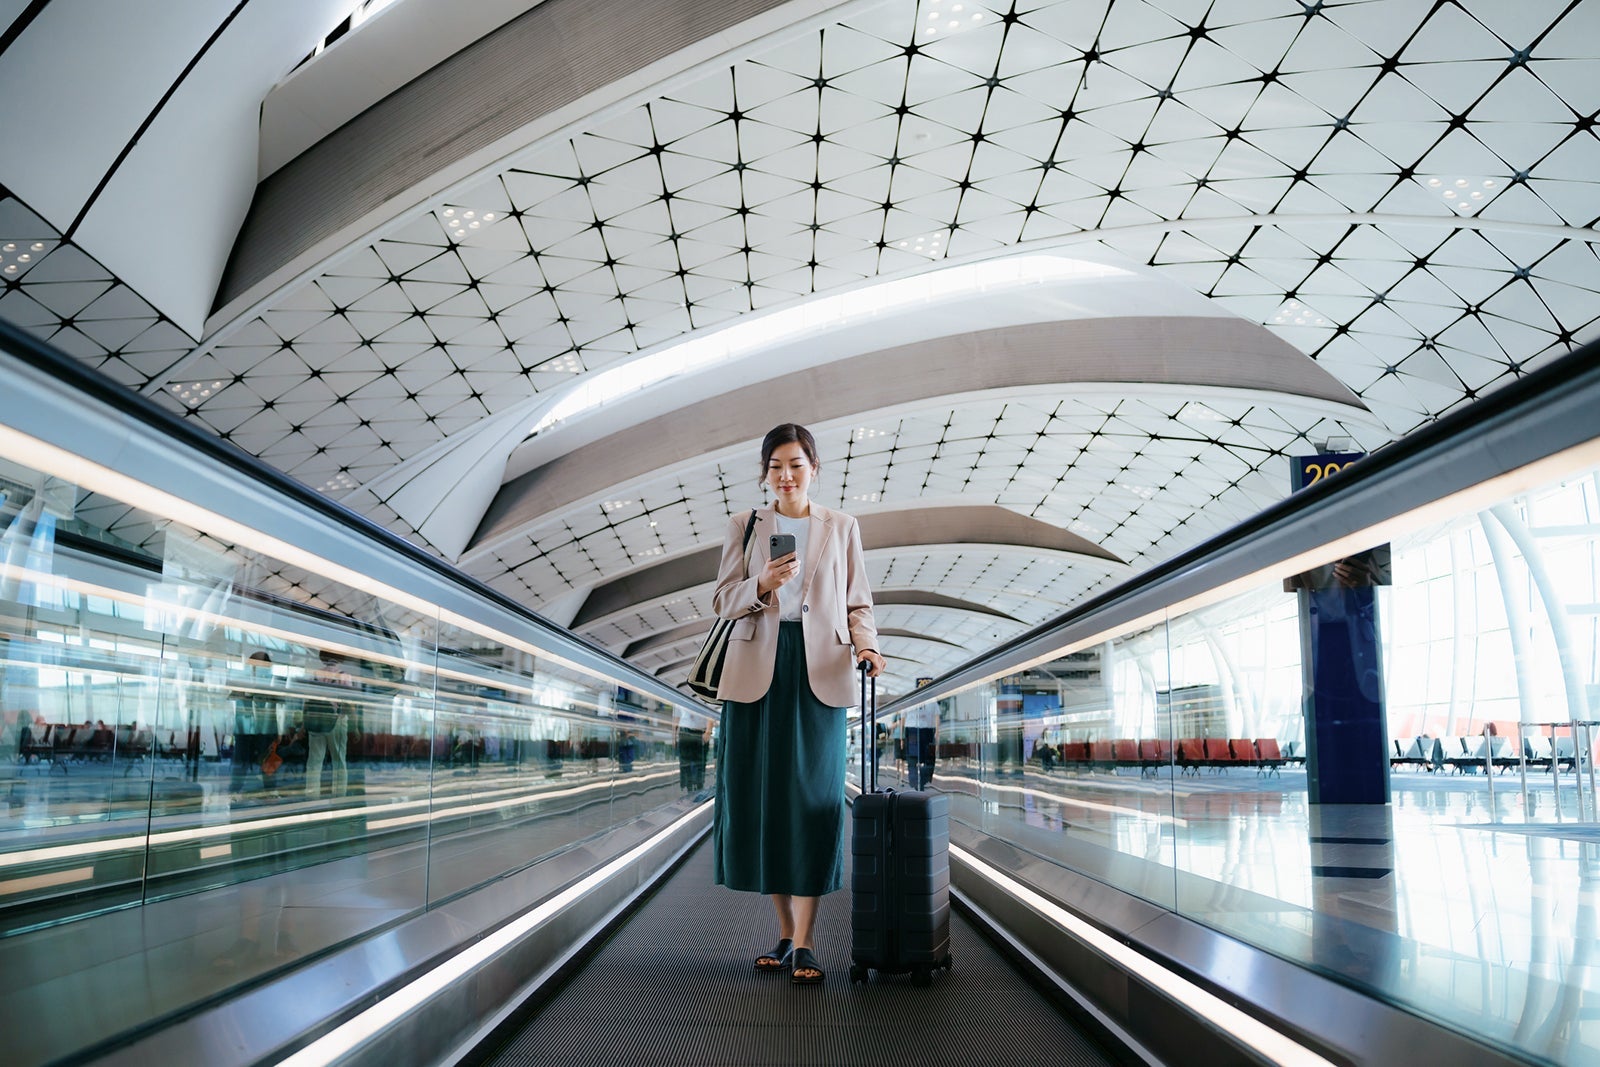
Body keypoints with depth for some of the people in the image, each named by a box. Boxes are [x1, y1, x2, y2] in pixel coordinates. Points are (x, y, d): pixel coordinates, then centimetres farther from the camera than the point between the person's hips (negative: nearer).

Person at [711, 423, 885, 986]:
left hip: (820, 671, -1)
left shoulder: (842, 527, 11)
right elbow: (723, 599, 7)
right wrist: (761, 585, -13)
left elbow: (857, 603, 9)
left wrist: (864, 644, -10)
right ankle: (786, 932, 16)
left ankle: (804, 943, -2)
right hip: (757, 670, 1)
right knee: (759, 801, 2)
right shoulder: (744, 525, 11)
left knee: (815, 799, -7)